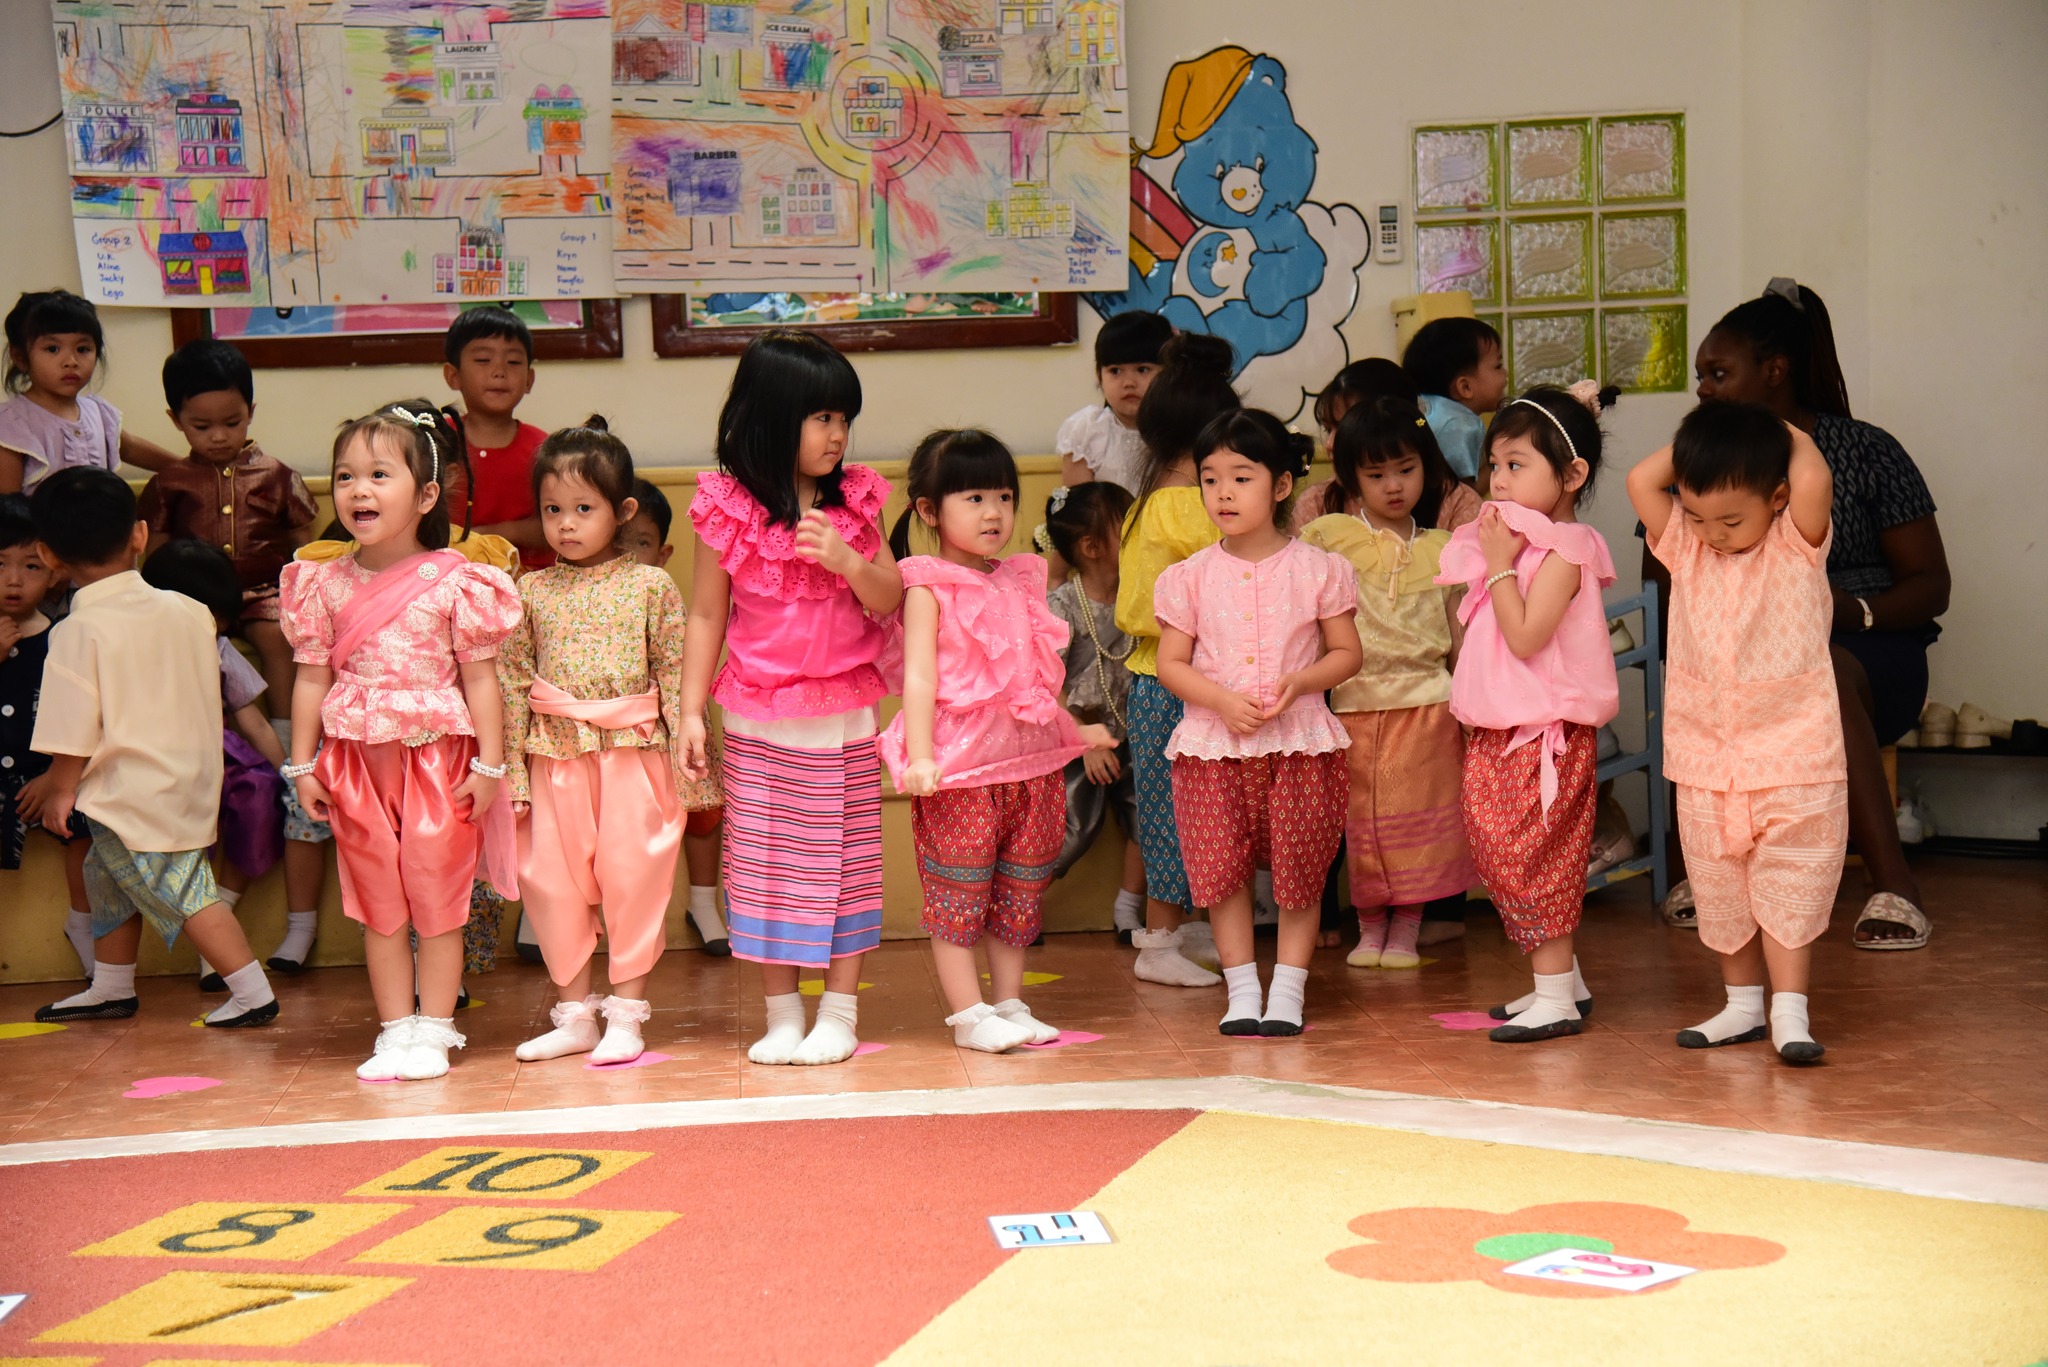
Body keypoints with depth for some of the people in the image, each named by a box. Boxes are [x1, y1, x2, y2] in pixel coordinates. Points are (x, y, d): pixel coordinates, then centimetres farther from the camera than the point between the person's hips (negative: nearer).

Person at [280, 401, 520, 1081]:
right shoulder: (326, 585, 2)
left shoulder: (454, 583, -7)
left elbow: (480, 678, -4)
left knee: (437, 898, 3)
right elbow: (312, 678, 7)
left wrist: (489, 765, -7)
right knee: (378, 904, 9)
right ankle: (395, 1031, 18)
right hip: (356, 758, 3)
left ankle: (433, 1031, 13)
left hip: (438, 756, -3)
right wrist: (302, 765, 5)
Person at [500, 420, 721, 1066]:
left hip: (633, 753, -2)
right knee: (553, 880, 5)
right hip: (555, 758, 2)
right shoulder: (530, 591, 5)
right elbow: (512, 683, 5)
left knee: (632, 877, -1)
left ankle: (626, 1014, 11)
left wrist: (688, 761, -3)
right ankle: (575, 1015, 18)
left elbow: (676, 676, 0)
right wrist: (512, 772, 1)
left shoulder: (650, 586, -1)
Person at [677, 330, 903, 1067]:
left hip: (844, 718, 2)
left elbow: (892, 600, 2)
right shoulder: (728, 510, -6)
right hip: (758, 721, -1)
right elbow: (707, 617, 0)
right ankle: (782, 1016, 17)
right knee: (765, 867, 5)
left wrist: (848, 561, -18)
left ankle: (839, 1013, 17)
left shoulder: (853, 501, 0)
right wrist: (690, 710, -4)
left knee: (843, 864, 6)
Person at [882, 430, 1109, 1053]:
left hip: (1030, 758, 7)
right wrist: (920, 756, -22)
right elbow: (918, 676, -12)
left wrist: (1077, 731, 32)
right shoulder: (928, 587, -5)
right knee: (958, 891, -2)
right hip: (961, 766, -7)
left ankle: (1010, 1005, 20)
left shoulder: (1017, 583, 15)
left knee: (1020, 889, 11)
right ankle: (969, 1015, 4)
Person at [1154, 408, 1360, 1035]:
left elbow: (1346, 653, 3)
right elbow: (1170, 663, 1)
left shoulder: (1317, 569, 0)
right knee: (1222, 870, 3)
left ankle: (1288, 989, 13)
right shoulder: (1190, 576, 2)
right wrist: (1223, 700, -15)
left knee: (1299, 870, 2)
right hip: (1214, 745, 1)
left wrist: (1297, 683, -16)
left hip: (1299, 741, -1)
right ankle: (1242, 990, 15)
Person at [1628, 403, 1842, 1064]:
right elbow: (1640, 480, -5)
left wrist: (1792, 437, -6)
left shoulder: (1796, 545, -5)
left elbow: (1814, 482, -24)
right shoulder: (1684, 546, 5)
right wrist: (1692, 445, 3)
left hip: (1792, 754, -4)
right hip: (1706, 756, 4)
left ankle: (1789, 1013, -2)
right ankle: (1743, 1004, 22)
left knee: (1789, 886, -4)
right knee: (1719, 889, 10)